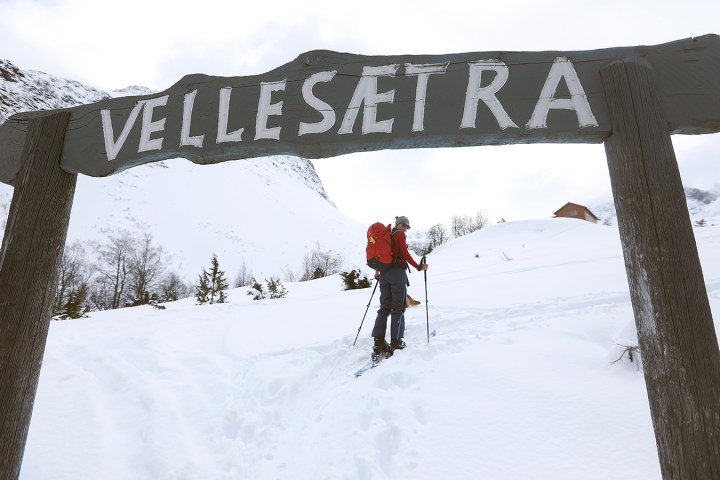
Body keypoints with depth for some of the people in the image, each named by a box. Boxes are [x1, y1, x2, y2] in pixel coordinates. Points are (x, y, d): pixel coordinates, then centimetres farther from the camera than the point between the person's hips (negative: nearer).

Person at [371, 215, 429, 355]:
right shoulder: (400, 234, -1)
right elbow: (405, 253, -12)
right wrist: (419, 267, -9)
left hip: (384, 273, 7)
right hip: (397, 272, -7)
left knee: (384, 307, 6)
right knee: (398, 306, -3)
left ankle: (378, 341, -2)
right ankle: (396, 341, -6)